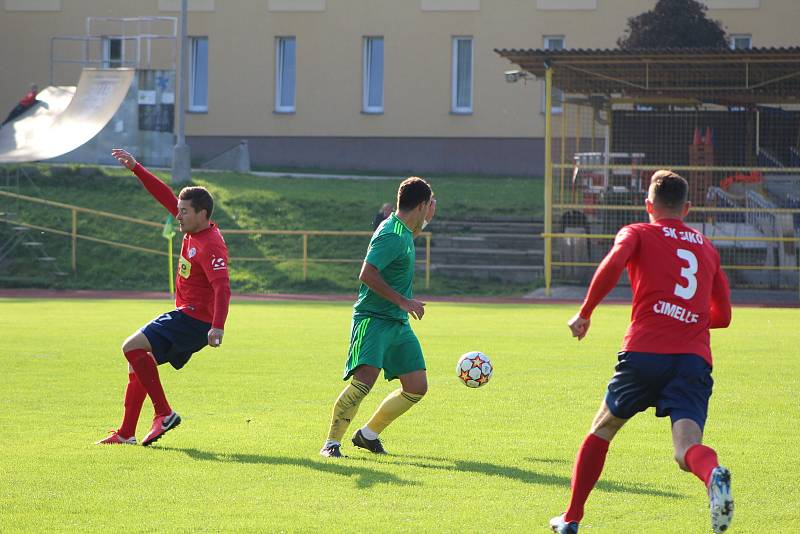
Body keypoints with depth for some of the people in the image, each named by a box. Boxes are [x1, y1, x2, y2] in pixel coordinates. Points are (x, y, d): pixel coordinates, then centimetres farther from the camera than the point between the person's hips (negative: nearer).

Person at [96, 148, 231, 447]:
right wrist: (136, 169, 16)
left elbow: (222, 288, -30)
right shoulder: (193, 229, 7)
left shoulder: (211, 245, -20)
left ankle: (164, 414, -16)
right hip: (185, 318, 10)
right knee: (138, 364, 13)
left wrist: (218, 327, -41)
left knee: (132, 347, -19)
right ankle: (126, 434, 18)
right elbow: (165, 196, 18)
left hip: (194, 321, -10)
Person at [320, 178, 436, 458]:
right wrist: (403, 301, -22)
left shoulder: (404, 232, 14)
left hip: (398, 323, 10)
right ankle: (332, 442, -16)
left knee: (417, 387, 6)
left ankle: (368, 434, 21)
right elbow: (367, 274, -25)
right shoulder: (391, 235, -17)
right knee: (366, 376, -26)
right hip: (373, 319, -10)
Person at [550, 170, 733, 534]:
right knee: (687, 448, -13)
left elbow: (612, 265, -11)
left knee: (601, 431, 20)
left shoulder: (638, 234, 12)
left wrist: (585, 313, 0)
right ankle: (713, 475, -49)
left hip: (644, 352, -2)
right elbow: (723, 316, 26)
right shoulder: (707, 248, 25)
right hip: (695, 358, 2)